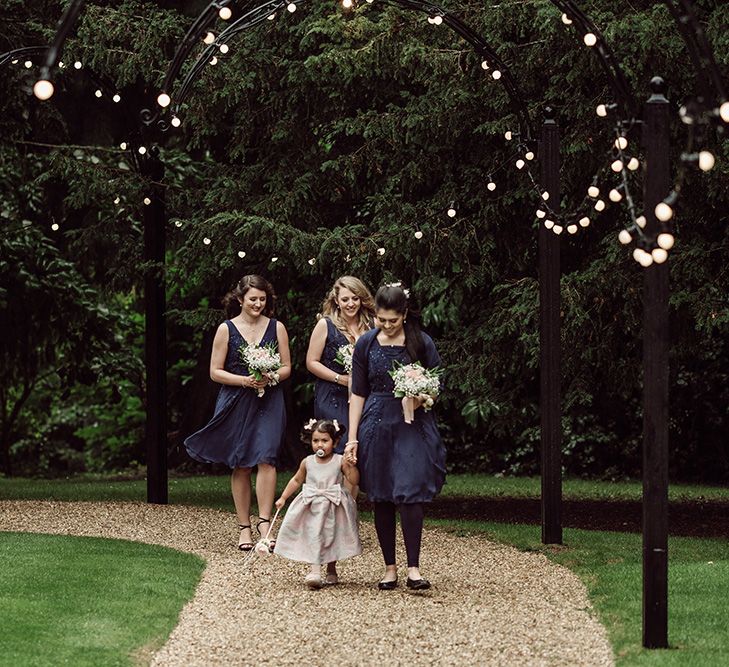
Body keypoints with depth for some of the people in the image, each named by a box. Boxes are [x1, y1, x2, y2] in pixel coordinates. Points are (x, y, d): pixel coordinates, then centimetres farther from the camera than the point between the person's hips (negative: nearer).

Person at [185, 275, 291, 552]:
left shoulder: (276, 328, 7)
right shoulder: (226, 329, 2)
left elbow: (286, 367, 10)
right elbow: (215, 372, 1)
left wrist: (270, 378, -11)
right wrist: (245, 380, -13)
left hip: (268, 401, 0)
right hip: (236, 402, 0)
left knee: (265, 458, -15)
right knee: (241, 465, 3)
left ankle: (264, 522, -16)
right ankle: (244, 527, 10)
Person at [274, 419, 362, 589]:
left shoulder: (340, 461, -6)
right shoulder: (308, 462, 2)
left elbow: (354, 481, -10)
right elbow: (296, 480, 16)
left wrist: (351, 466, -25)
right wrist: (283, 498, 16)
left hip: (335, 509, -1)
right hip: (313, 509, 1)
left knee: (333, 538, 9)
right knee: (314, 535, -12)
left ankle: (331, 570, 28)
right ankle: (315, 570, -16)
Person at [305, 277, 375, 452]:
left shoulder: (370, 326, 7)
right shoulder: (326, 325, 0)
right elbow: (312, 362, -1)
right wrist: (341, 379, -10)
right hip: (332, 398, -3)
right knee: (338, 450, -10)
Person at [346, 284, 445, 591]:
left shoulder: (422, 343, -1)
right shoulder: (366, 344, 2)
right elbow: (358, 393, 5)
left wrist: (420, 398, -16)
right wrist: (352, 438, 1)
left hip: (413, 426, -2)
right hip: (377, 425, 2)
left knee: (410, 493, -13)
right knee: (381, 498, 3)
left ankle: (413, 568, -9)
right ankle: (389, 567, 11)